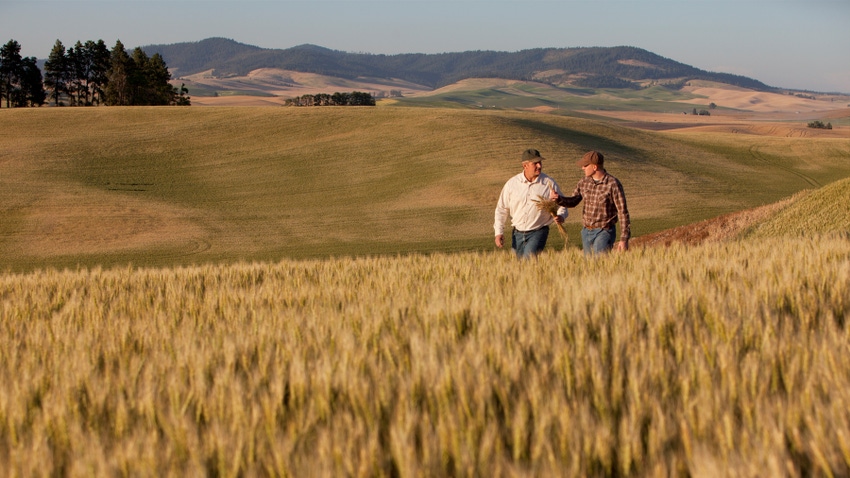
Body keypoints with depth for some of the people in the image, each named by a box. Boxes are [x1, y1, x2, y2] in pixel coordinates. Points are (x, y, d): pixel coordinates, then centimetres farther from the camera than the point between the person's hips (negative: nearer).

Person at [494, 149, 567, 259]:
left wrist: (560, 216, -16)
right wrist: (499, 232, 0)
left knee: (529, 259, -23)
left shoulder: (549, 183, -3)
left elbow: (561, 205, 7)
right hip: (517, 234, 3)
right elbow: (501, 209, 7)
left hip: (538, 233, -3)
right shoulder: (512, 183, 0)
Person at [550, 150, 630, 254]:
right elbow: (573, 202, 15)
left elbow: (623, 212, -14)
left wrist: (624, 239, -17)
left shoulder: (613, 184, -15)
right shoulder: (584, 182, 3)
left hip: (604, 233, -6)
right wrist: (558, 198, -7)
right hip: (586, 232, 7)